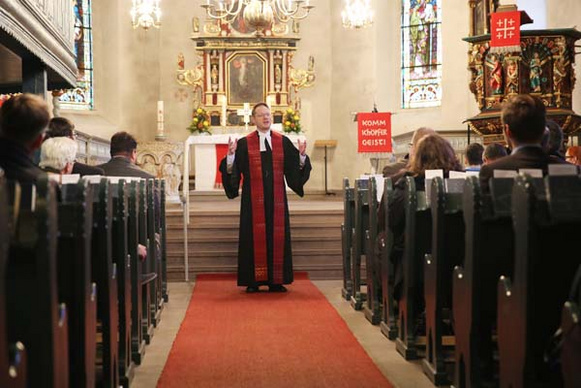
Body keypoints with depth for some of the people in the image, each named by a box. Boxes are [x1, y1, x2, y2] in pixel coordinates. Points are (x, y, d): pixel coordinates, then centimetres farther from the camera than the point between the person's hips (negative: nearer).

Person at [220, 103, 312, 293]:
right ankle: (254, 280, 5)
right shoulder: (244, 144, 3)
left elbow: (294, 170, 5)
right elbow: (232, 171, -4)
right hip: (254, 199, -2)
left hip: (276, 198, 2)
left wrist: (302, 155, -12)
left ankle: (276, 281, 9)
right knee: (254, 237, -1)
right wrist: (231, 155, -20)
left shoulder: (283, 142, 8)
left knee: (277, 236, 2)